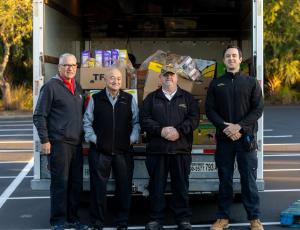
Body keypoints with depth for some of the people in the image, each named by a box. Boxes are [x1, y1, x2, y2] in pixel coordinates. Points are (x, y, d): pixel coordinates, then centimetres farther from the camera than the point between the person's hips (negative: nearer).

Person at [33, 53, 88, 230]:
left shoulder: (78, 87, 16)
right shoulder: (51, 86, -5)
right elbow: (39, 115, -8)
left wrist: (83, 136, 17)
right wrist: (44, 140, -12)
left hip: (76, 143, 7)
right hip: (59, 143, -7)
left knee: (76, 183, 10)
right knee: (60, 182, -3)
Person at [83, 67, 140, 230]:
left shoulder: (129, 100, 8)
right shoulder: (95, 99, 5)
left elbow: (136, 121, 11)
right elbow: (87, 121, 8)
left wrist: (133, 138, -1)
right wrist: (92, 138, -2)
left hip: (123, 151, 1)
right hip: (99, 151, -1)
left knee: (124, 187, 6)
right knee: (98, 188, 3)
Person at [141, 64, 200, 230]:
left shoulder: (187, 98, 12)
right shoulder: (151, 98, 12)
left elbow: (194, 118, 1)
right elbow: (144, 120, 2)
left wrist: (179, 131, -13)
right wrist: (161, 130, -13)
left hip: (181, 149, 0)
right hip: (156, 149, 0)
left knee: (181, 185, 5)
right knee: (156, 185, 3)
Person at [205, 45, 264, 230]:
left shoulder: (251, 82, 6)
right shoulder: (216, 84, 10)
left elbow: (258, 109, -2)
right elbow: (210, 110, 4)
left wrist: (239, 126, -14)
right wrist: (225, 127, -12)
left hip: (246, 137, -1)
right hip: (223, 138, 2)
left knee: (249, 179, 0)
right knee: (225, 179, 7)